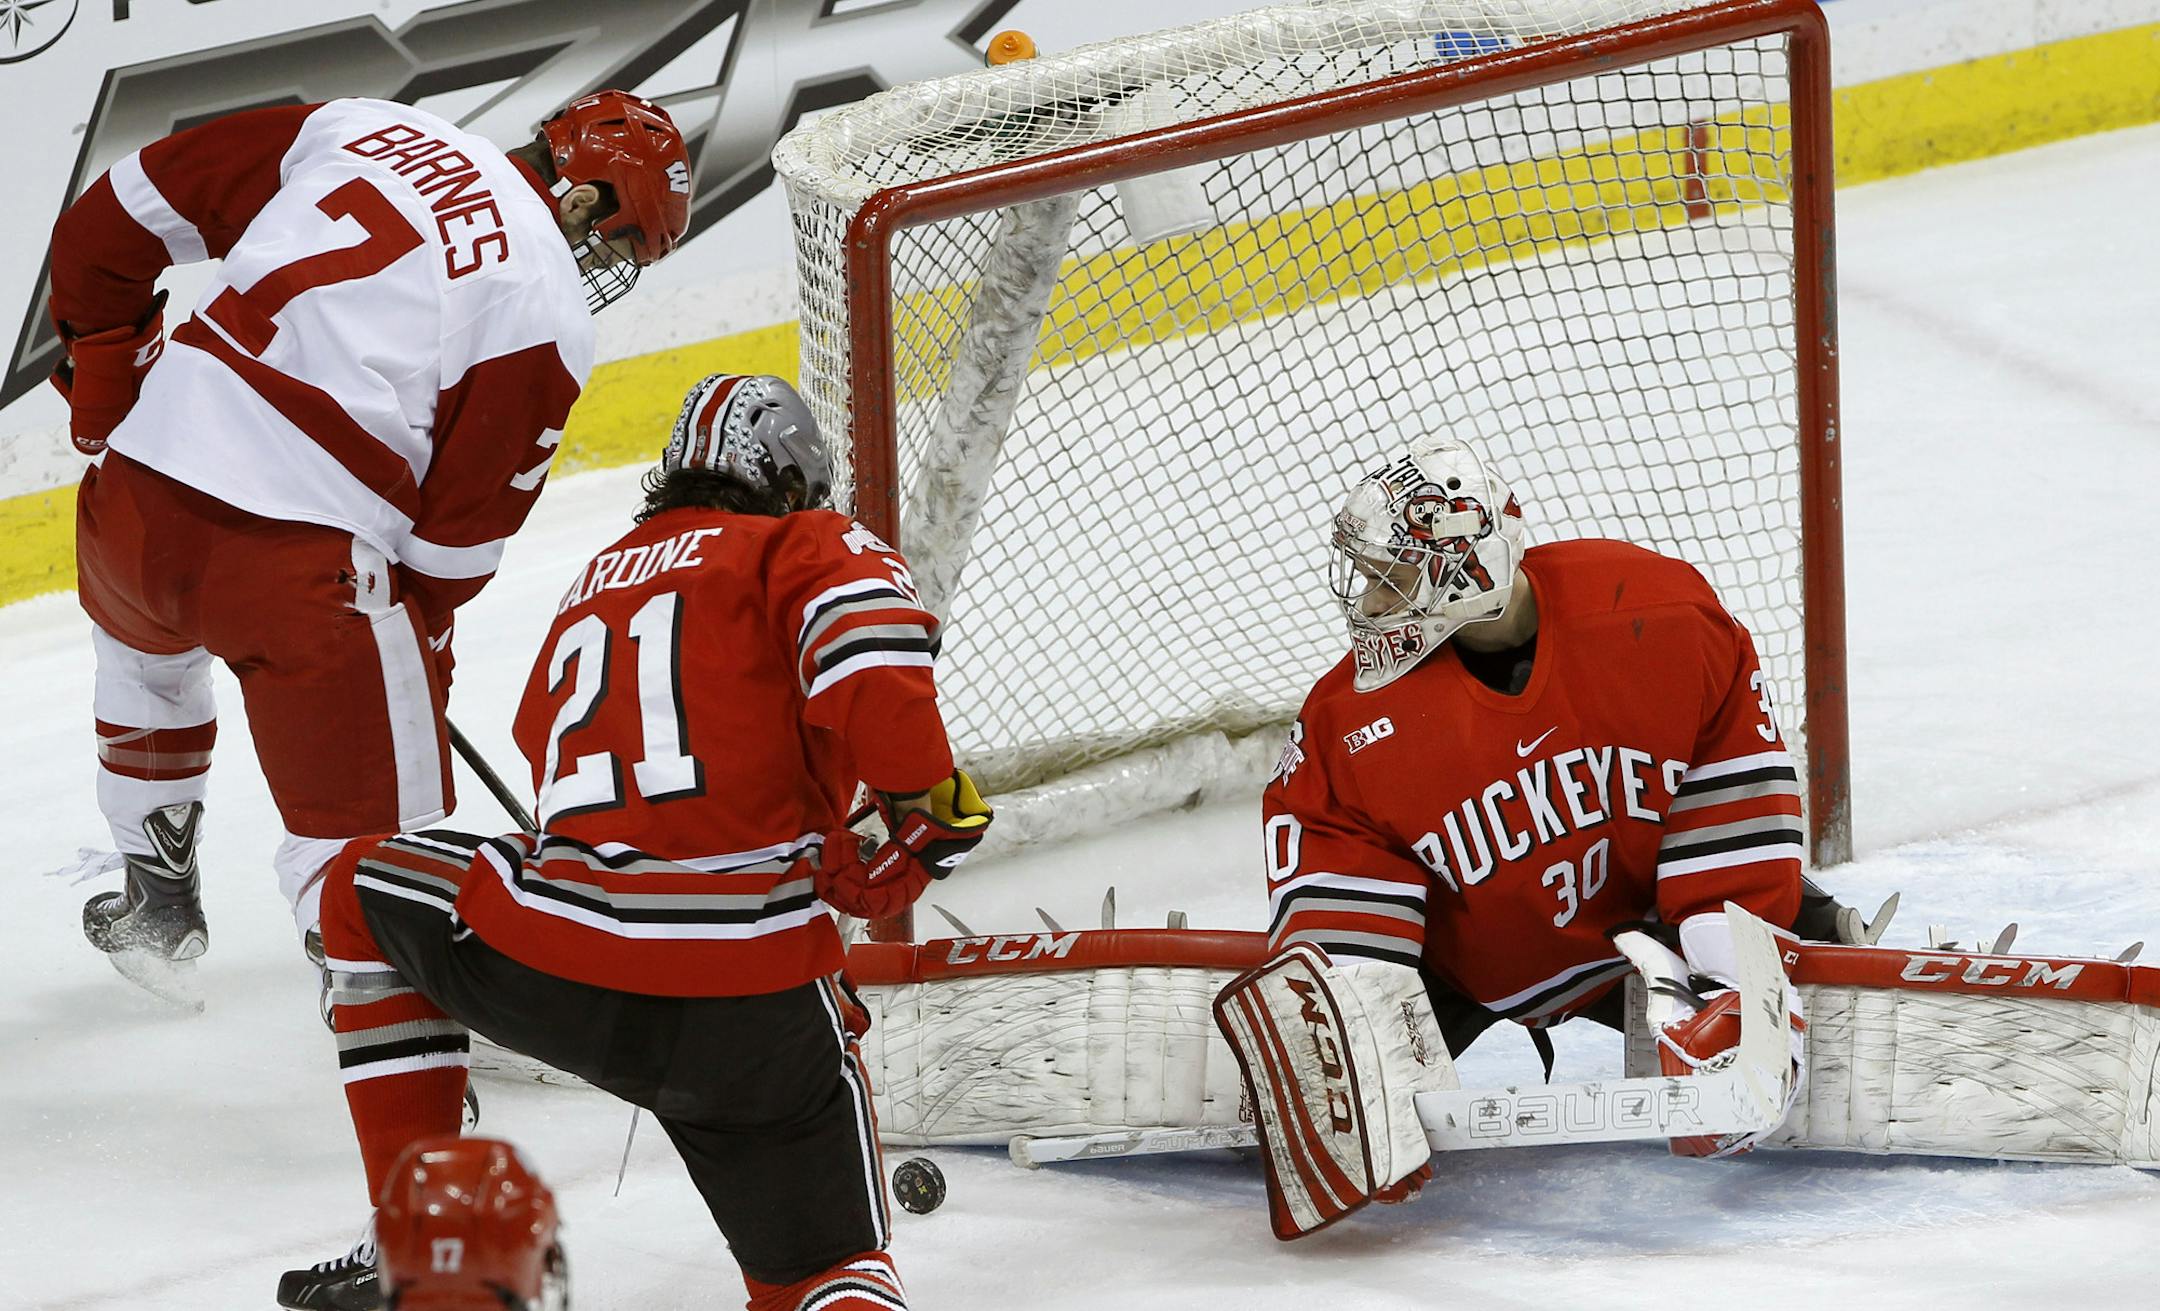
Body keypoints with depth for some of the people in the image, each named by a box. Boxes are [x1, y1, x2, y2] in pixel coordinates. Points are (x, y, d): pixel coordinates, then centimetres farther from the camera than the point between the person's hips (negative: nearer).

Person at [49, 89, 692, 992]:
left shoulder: (361, 130, 12)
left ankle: (154, 906, 56)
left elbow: (116, 217, 15)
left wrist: (106, 377, 25)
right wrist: (422, 642, 18)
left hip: (128, 502, 7)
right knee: (377, 848, 1)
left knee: (145, 646, 39)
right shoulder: (546, 322, -3)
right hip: (300, 560, -7)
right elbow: (461, 533, 0)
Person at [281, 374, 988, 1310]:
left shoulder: (591, 589, 29)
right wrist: (929, 802, -2)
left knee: (364, 891, 32)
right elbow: (865, 639, -14)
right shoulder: (807, 548, 10)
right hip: (761, 1005, -3)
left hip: (549, 978, 3)